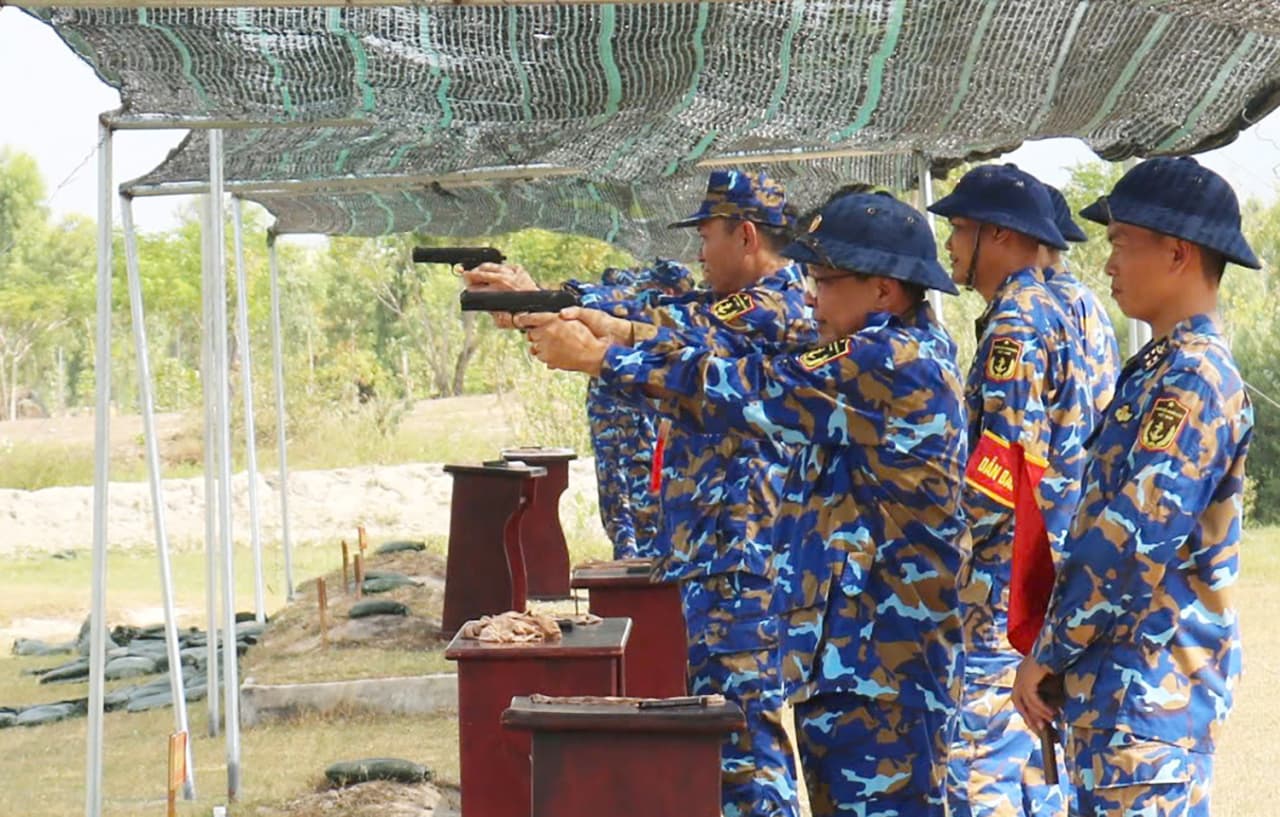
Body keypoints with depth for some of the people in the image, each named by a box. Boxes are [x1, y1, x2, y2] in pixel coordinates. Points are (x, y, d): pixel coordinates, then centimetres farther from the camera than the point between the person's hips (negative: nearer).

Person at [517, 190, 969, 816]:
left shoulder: (890, 364, -18)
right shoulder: (899, 351, 12)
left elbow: (743, 392, -17)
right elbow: (754, 362, 12)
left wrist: (598, 357, -8)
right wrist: (616, 331, 4)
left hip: (878, 665, -10)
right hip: (847, 651, 10)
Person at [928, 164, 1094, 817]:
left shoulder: (1015, 322, -15)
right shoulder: (1049, 311, 16)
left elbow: (1009, 458, -22)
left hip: (1006, 572, -10)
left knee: (979, 761, -9)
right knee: (1031, 754, 16)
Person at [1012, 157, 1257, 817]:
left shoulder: (1190, 381, -17)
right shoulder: (1163, 367, 15)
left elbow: (1132, 543, -22)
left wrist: (1048, 653, -13)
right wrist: (1065, 648, 16)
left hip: (1149, 685, -10)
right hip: (1122, 674, 10)